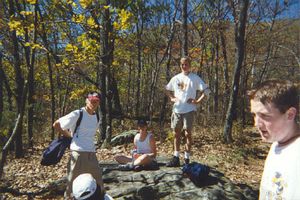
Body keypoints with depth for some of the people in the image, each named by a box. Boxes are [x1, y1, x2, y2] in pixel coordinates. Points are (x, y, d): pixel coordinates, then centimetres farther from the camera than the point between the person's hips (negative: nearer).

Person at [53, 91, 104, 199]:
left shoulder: (97, 117, 9)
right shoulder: (77, 114, -10)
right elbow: (56, 125, -5)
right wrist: (69, 135, 4)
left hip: (92, 154, 6)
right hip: (78, 153, -6)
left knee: (98, 183, 12)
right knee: (73, 183, 6)